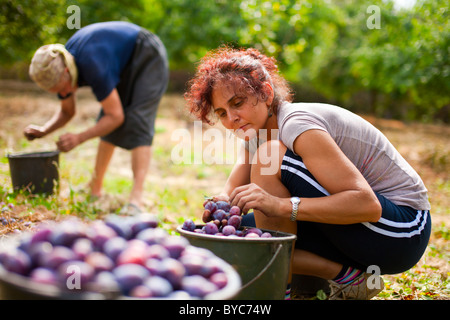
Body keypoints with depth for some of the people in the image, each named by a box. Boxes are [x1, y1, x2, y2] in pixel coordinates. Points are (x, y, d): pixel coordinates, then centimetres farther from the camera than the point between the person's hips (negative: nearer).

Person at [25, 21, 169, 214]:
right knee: (108, 125, 8)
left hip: (148, 56, -8)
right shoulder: (57, 70, -12)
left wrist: (80, 138, -34)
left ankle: (136, 200, -32)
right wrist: (44, 130, -13)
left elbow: (116, 116, -30)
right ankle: (95, 189, 21)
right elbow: (67, 112, 5)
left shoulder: (92, 68, -37)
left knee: (138, 122, -23)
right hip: (125, 65, 9)